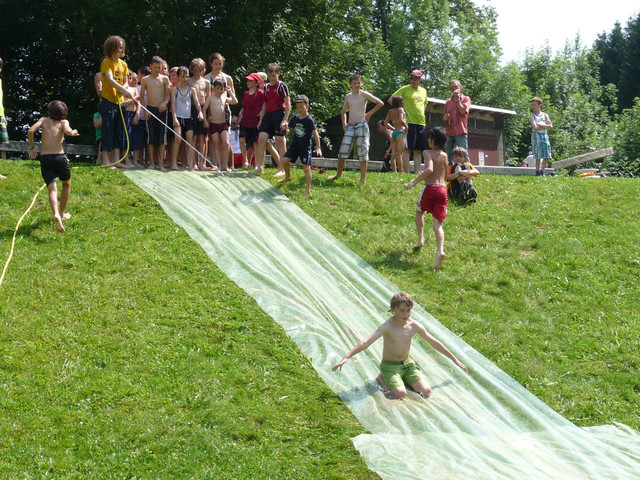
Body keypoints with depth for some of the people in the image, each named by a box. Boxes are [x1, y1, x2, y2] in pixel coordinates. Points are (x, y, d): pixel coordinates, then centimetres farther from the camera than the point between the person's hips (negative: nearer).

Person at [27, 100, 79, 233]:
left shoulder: (44, 120, 14)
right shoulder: (63, 122, 8)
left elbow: (30, 131, -2)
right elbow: (67, 131, -16)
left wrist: (32, 147, 11)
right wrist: (73, 132, 6)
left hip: (44, 158, 1)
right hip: (60, 157, -1)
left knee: (52, 189, -5)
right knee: (67, 184, 26)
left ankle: (56, 214, -32)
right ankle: (62, 213, 33)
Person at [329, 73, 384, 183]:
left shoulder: (364, 95, 0)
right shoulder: (348, 96, 12)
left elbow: (380, 103, 1)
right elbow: (343, 111, 24)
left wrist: (370, 113, 0)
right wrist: (344, 123, 9)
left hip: (361, 125, -4)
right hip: (350, 126, 4)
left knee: (362, 154, -4)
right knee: (342, 152, 0)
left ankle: (363, 179, -2)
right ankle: (338, 173, 19)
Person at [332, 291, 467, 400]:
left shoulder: (415, 326, -6)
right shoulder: (387, 327, -19)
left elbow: (434, 343, 6)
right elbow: (366, 342, -29)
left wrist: (455, 360, 13)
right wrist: (346, 357, -41)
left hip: (407, 363, 5)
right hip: (390, 365, -5)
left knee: (426, 391, -15)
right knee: (400, 393, -29)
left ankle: (403, 379, 12)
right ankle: (382, 379, 2)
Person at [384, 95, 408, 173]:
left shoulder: (390, 111, 13)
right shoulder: (400, 109, -7)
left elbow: (386, 123, 16)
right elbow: (401, 120, -22)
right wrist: (406, 126, -7)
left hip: (394, 133, 7)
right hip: (400, 132, -7)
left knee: (393, 155, 5)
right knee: (399, 154, -9)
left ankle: (394, 172, 6)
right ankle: (400, 173, -11)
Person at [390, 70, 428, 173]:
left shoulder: (423, 91, 16)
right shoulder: (405, 89, -1)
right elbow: (391, 99, -2)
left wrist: (422, 112, 16)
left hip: (421, 123, 6)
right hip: (409, 122, -6)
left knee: (418, 150, 6)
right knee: (407, 149, -8)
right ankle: (406, 173, -8)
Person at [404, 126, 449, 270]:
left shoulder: (427, 153, -4)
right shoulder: (444, 155, 15)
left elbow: (429, 169, -22)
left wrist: (414, 183, -19)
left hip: (429, 188, -4)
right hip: (443, 188, 4)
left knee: (419, 211, 28)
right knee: (438, 224, 0)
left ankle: (421, 239, 15)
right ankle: (440, 250, -23)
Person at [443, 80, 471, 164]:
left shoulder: (466, 99, 5)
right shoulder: (448, 102, 18)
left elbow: (463, 111, -11)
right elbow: (444, 117, 23)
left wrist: (457, 99, -8)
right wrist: (445, 117, -1)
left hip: (460, 132, -5)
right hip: (449, 132, 5)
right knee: (447, 156, 3)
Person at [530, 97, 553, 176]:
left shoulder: (545, 115, 11)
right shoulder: (533, 115, 2)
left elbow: (550, 126, -1)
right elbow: (535, 128, -12)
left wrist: (540, 125, -10)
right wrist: (545, 126, -7)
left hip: (544, 135, 4)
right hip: (536, 135, -4)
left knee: (547, 156, 0)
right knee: (538, 156, -7)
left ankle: (542, 171, 12)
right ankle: (537, 173, -3)